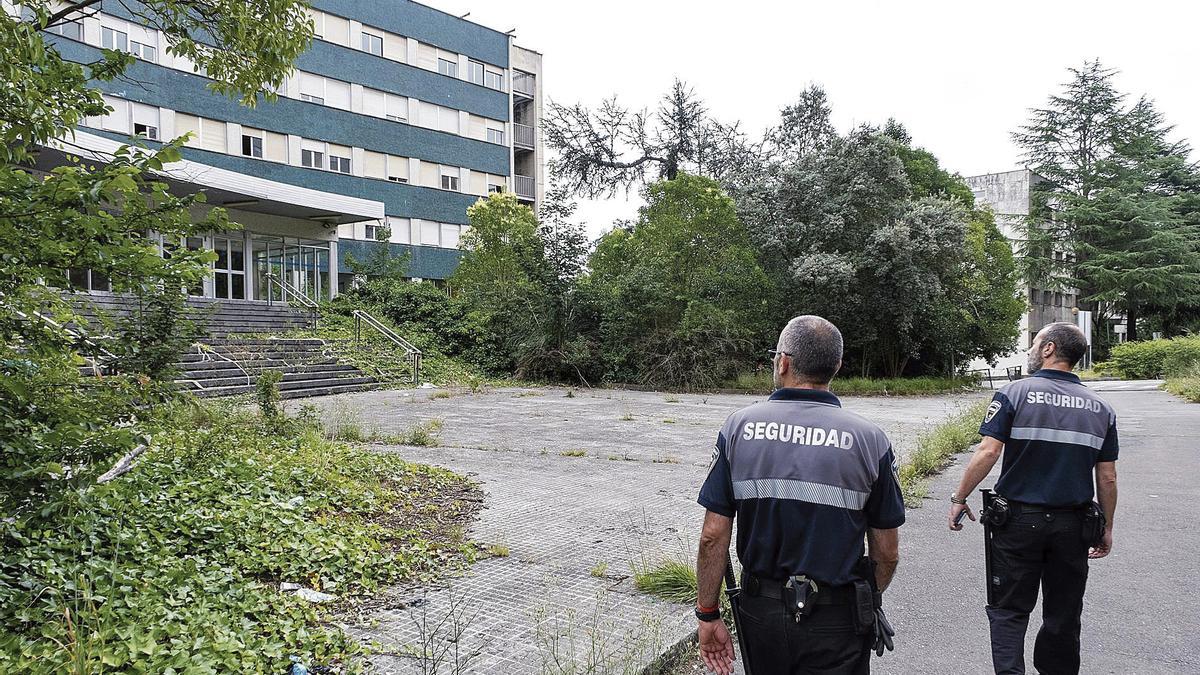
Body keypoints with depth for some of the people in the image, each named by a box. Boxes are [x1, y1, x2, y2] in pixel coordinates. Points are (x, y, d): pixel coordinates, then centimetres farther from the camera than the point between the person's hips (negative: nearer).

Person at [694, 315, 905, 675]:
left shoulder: (739, 426, -8)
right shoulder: (869, 439, -10)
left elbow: (713, 535, -8)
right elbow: (887, 552, -3)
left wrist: (708, 615, 2)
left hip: (760, 613, 2)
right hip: (836, 619, -2)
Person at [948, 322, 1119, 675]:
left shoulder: (1015, 394, -10)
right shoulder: (1100, 408, 3)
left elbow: (987, 453, -17)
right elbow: (1107, 479, 4)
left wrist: (959, 498, -8)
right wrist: (1107, 527, 15)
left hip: (1019, 522, -3)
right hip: (1073, 525, 4)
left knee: (1008, 612, 6)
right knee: (1063, 615, 17)